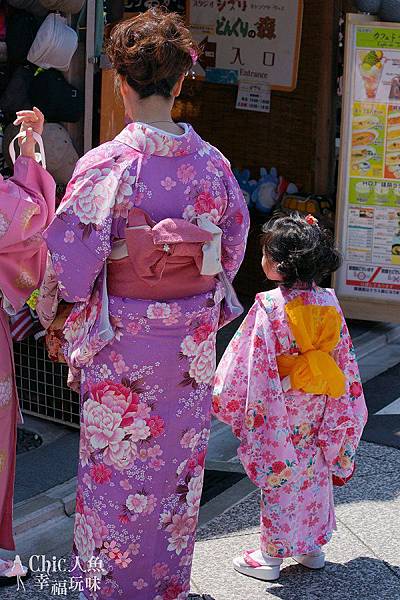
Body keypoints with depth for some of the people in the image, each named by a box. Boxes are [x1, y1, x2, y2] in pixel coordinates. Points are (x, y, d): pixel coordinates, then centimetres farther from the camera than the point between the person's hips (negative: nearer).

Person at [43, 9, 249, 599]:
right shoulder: (212, 164, -5)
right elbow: (234, 246, 7)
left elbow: (71, 260, -16)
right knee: (177, 463, 18)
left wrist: (60, 317, 1)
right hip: (190, 345, 4)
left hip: (119, 339, -4)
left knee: (114, 465, 12)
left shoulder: (105, 165, -18)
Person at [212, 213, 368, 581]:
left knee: (278, 474, 5)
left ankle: (271, 555, 16)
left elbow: (252, 362, -17)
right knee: (316, 470, 18)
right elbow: (343, 356, 4)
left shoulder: (269, 306, -20)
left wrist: (224, 396, -4)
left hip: (280, 411, -5)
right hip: (319, 407, 5)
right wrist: (340, 409, 15)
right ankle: (313, 546, 30)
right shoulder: (329, 302, -3)